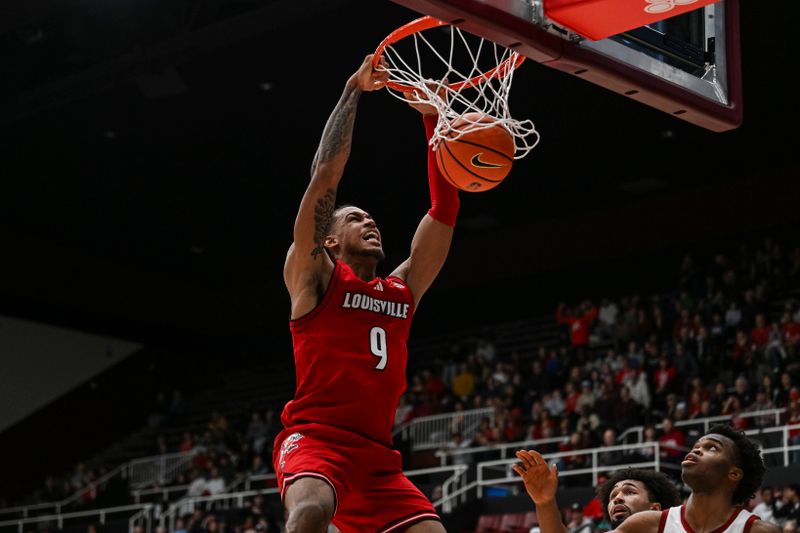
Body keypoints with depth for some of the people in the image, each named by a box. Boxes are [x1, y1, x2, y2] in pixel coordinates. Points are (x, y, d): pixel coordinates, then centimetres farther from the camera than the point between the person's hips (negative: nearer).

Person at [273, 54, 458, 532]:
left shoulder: (403, 290, 22)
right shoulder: (315, 275, 8)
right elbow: (325, 176, -1)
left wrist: (433, 120, 14)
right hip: (314, 438, -6)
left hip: (378, 456, 6)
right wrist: (353, 94, 3)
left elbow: (444, 210, 18)